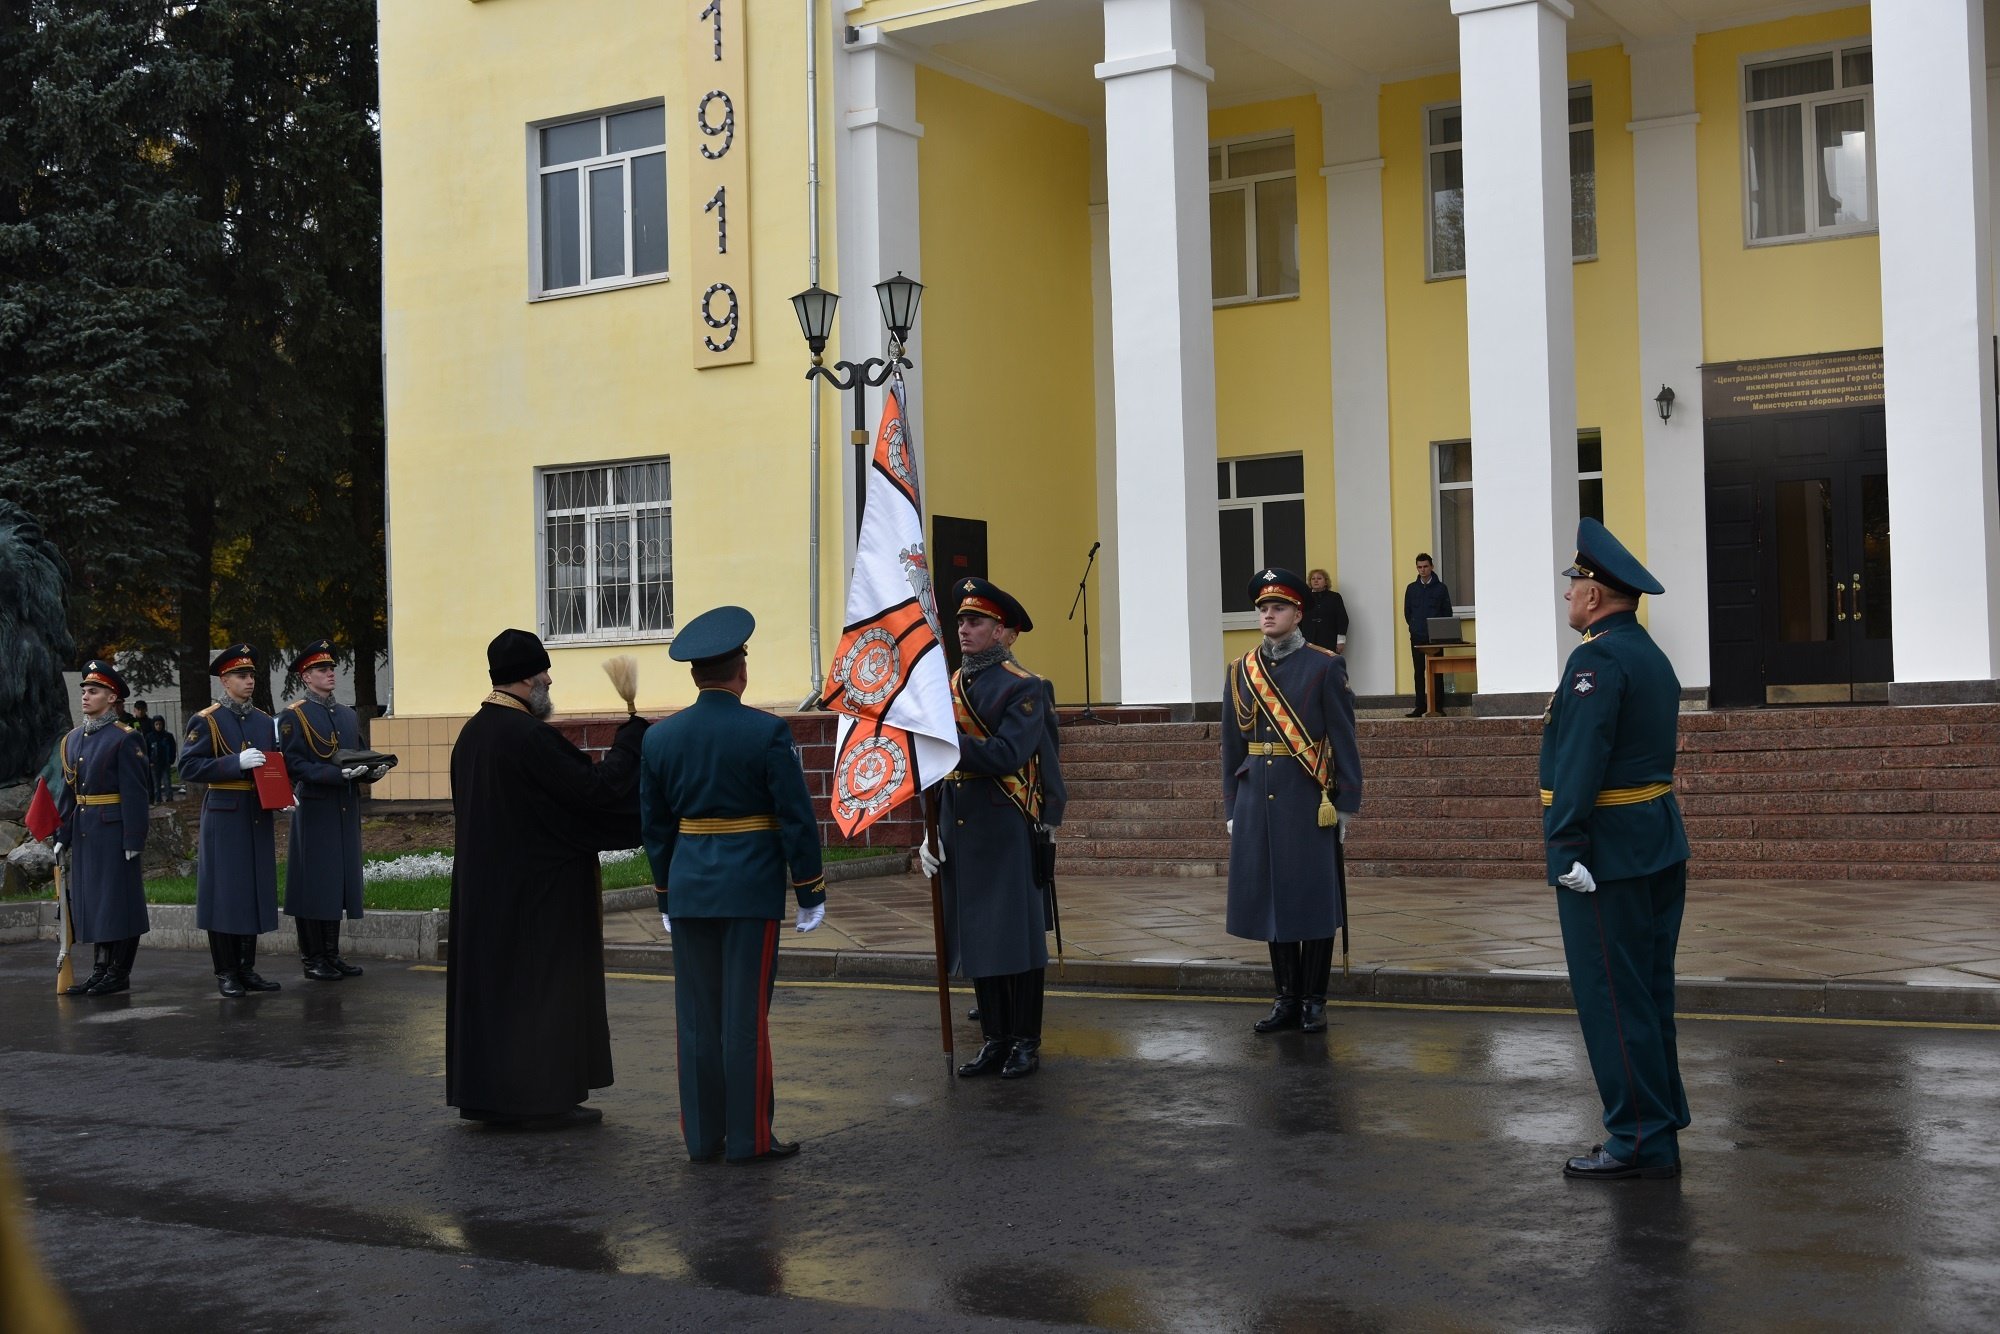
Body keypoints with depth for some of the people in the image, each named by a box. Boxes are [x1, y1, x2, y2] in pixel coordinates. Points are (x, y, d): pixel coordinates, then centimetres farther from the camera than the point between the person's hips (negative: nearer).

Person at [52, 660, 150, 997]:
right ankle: (100, 969, 18)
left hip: (114, 830, -7)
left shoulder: (124, 739, -9)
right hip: (83, 831, 7)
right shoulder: (72, 739, 13)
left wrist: (133, 840, -16)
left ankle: (119, 974, 6)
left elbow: (135, 793, -13)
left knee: (118, 901, -1)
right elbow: (68, 792, 16)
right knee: (90, 901, 10)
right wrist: (62, 836, 11)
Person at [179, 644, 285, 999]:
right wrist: (236, 763, -22)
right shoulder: (207, 721, -3)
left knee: (256, 891, 8)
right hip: (224, 818, -6)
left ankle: (247, 968, 17)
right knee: (223, 893, -2)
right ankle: (226, 973, 5)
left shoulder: (265, 721, 14)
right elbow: (188, 767, -12)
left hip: (258, 817, 6)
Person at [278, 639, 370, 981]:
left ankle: (332, 955, 18)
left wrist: (368, 769, -2)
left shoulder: (348, 715, 16)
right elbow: (294, 764, -13)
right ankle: (313, 960, 5)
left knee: (340, 882, 10)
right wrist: (337, 775, -23)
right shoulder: (293, 716, -5)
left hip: (346, 811, 6)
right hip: (315, 810, -6)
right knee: (313, 885, -2)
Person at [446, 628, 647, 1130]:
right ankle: (538, 1098, 5)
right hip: (538, 887, -9)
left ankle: (484, 1093, 21)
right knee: (541, 985, 0)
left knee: (493, 979, 14)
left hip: (482, 882, 9)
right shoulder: (529, 735, -21)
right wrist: (632, 736, -9)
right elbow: (594, 787, -19)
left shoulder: (471, 732, 7)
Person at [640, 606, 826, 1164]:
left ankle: (702, 1136, 15)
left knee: (696, 1015, 9)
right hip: (751, 888, -4)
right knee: (746, 1014, 0)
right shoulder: (767, 732, -10)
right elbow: (797, 819, -9)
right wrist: (811, 893, 0)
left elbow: (654, 826, 11)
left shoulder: (660, 738, 4)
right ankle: (749, 1138, 6)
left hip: (689, 889, 4)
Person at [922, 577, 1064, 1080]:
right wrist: (930, 831, 9)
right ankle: (994, 1040, 19)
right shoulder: (948, 687, 12)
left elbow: (1007, 755, -21)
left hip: (1006, 830, -6)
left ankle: (1025, 1043, 10)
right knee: (974, 936, 10)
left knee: (1017, 935, 0)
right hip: (960, 830, 6)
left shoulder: (1024, 688, -7)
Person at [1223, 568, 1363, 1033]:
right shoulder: (1241, 670, 9)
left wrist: (1345, 803, -7)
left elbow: (1344, 740, -3)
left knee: (1313, 901, 1)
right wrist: (1232, 807, 9)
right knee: (1270, 897, 6)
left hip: (1309, 802, -4)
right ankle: (1287, 997, 16)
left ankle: (1314, 1000, 10)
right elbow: (1232, 744, 12)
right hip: (1258, 800, 4)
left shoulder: (1325, 666, -2)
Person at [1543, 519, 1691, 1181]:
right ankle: (1661, 1119, 24)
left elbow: (1581, 760, -24)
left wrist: (1568, 846, -25)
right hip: (1660, 842, 10)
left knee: (1613, 998, -3)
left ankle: (1640, 1139, 2)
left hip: (1609, 852, -10)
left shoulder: (1597, 659, -16)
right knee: (1649, 990, 16)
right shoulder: (1652, 656, 15)